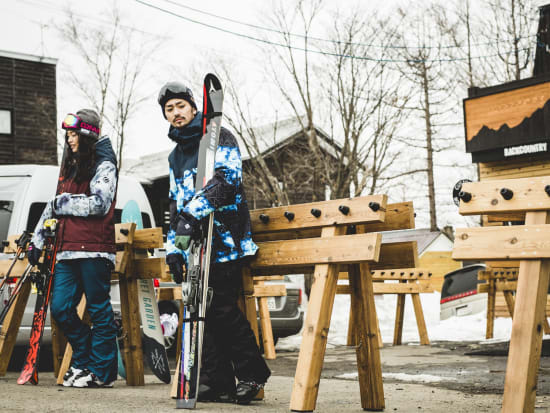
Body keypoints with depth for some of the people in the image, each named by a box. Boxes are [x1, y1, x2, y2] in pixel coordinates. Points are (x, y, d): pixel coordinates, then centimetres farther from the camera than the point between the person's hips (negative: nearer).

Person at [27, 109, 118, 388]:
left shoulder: (103, 166, -1)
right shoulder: (71, 168, 23)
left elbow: (99, 204, -15)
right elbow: (55, 207, 27)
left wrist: (62, 203, -7)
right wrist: (37, 240, 24)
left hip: (94, 250, -7)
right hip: (67, 251, 8)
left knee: (98, 310, -3)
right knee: (60, 308, 2)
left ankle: (102, 372, 4)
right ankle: (84, 359, 19)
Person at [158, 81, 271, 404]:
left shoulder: (219, 137, -1)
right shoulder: (176, 156, 23)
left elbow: (225, 179, -18)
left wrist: (191, 215, -27)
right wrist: (173, 247, 16)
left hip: (225, 240, -7)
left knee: (223, 309, -11)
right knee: (203, 310, 3)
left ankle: (252, 372, 3)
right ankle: (217, 382, 9)